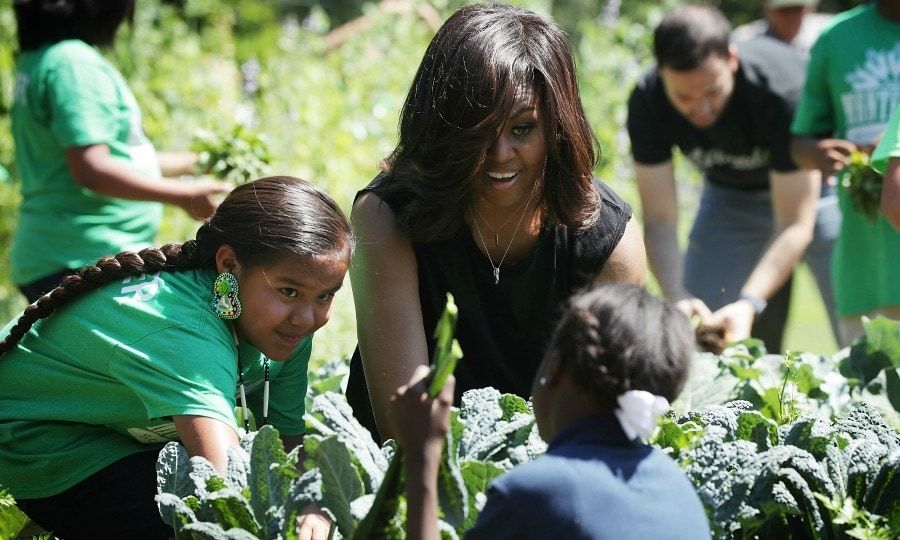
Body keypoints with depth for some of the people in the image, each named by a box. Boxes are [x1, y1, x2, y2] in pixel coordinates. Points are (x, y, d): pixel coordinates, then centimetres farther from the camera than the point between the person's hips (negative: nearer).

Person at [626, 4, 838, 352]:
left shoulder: (783, 93, -37)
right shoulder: (648, 102, -26)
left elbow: (795, 225, -33)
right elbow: (659, 220, -23)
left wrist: (749, 303, -47)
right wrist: (678, 297, -41)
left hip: (815, 186, -3)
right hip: (729, 193, 3)